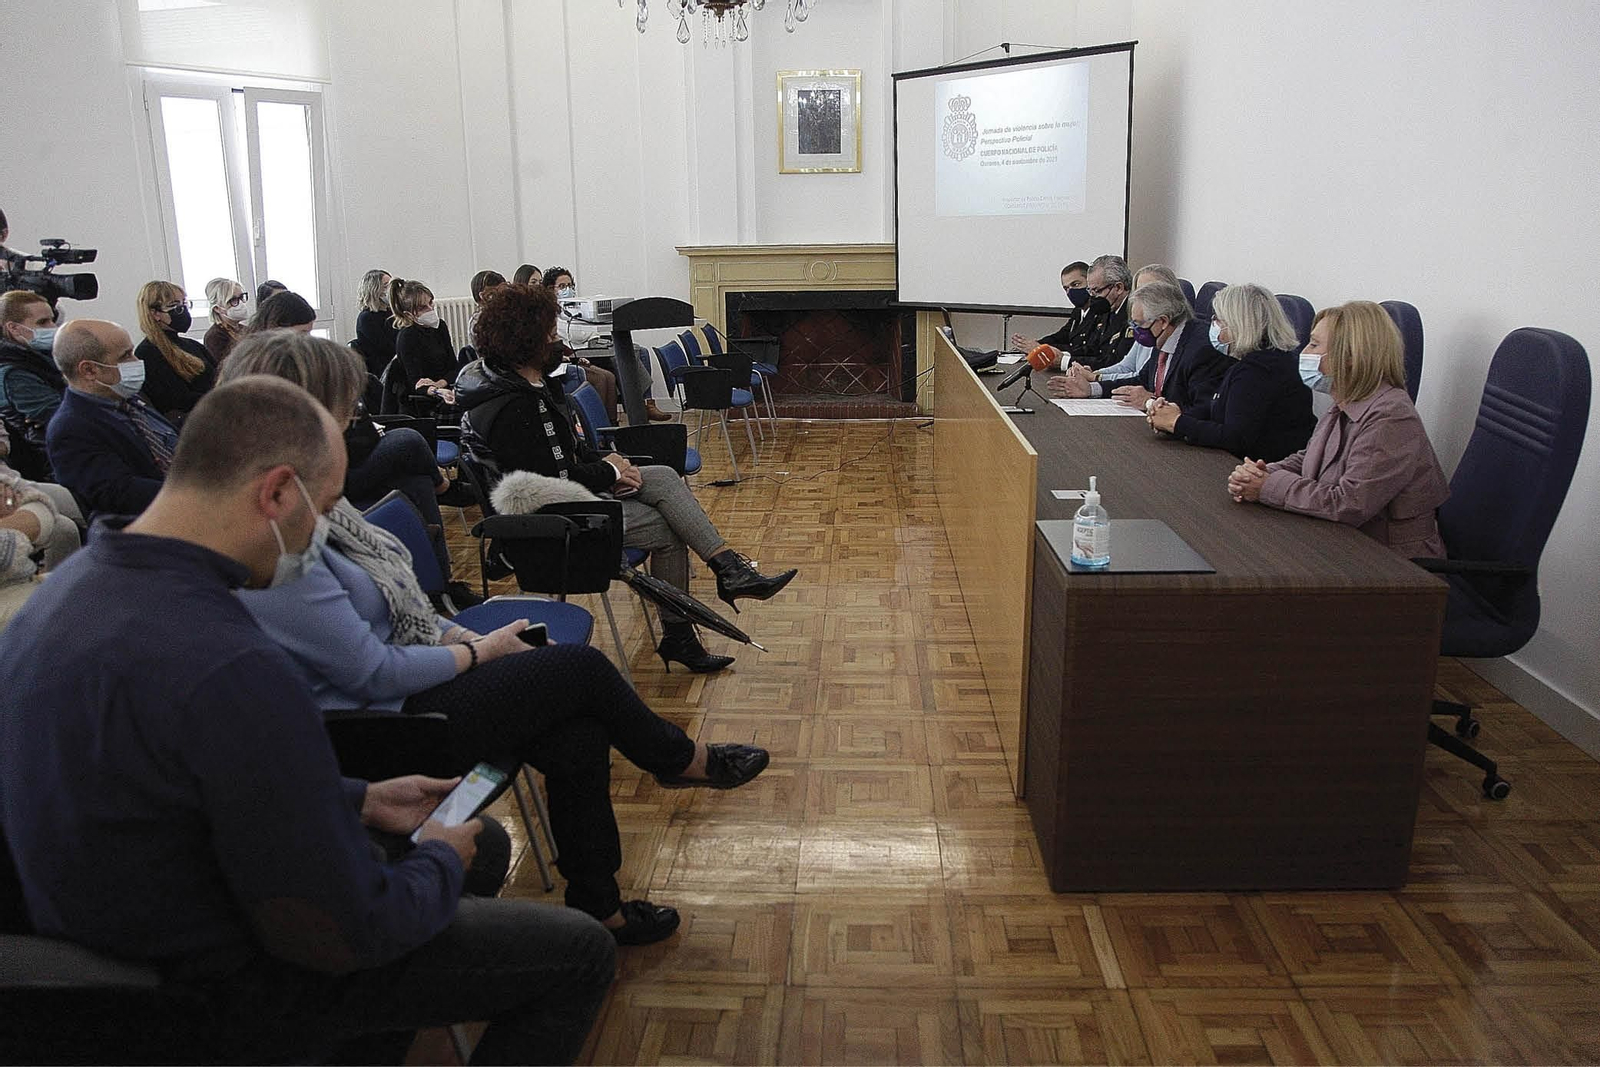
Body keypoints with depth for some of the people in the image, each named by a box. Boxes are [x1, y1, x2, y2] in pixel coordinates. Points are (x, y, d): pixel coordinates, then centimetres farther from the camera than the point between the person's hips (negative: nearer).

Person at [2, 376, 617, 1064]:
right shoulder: (233, 671, -36)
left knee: (483, 841, 23)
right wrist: (441, 862, -6)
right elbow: (346, 933, -26)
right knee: (579, 951, 0)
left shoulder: (73, 585, -4)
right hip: (219, 996, -9)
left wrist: (359, 800, 10)